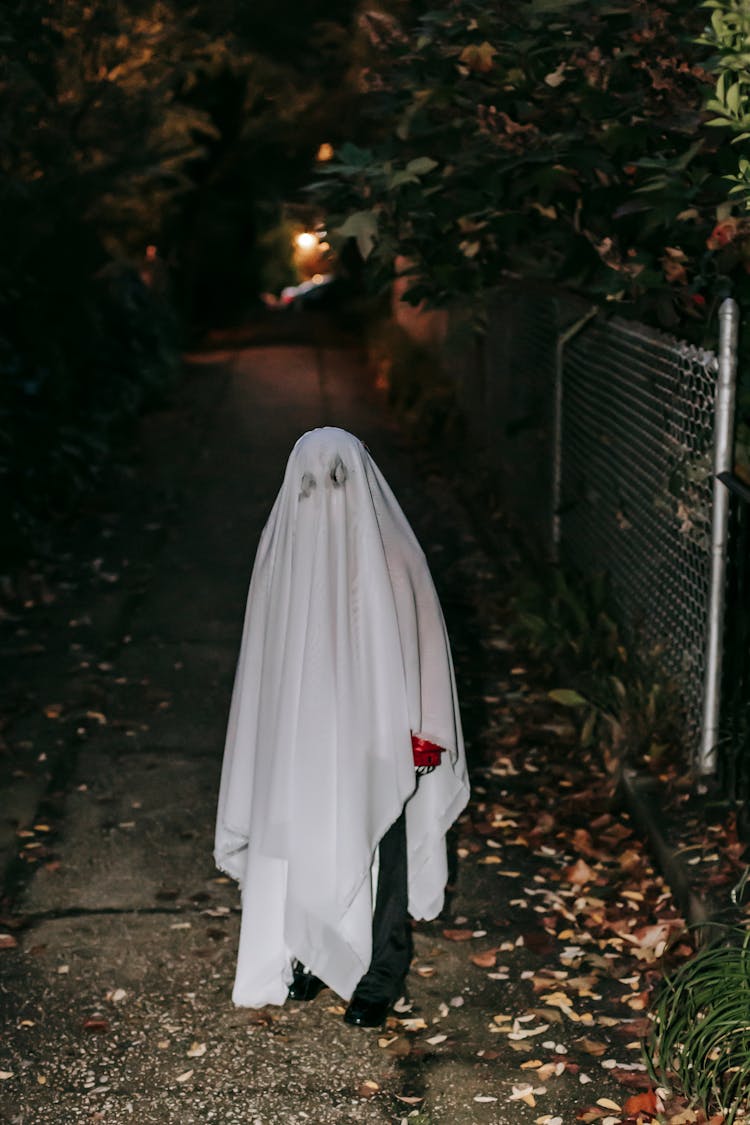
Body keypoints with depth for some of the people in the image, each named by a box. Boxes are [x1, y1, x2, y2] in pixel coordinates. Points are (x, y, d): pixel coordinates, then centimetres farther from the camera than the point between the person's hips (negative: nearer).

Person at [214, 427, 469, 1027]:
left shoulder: (389, 550, -12)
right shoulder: (285, 542, -3)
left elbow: (419, 642, -8)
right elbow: (270, 649, 5)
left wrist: (423, 733, -9)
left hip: (374, 736, -3)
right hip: (301, 735, 3)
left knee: (373, 849, 7)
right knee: (302, 844, 12)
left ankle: (379, 976, 21)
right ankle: (311, 954, 33)